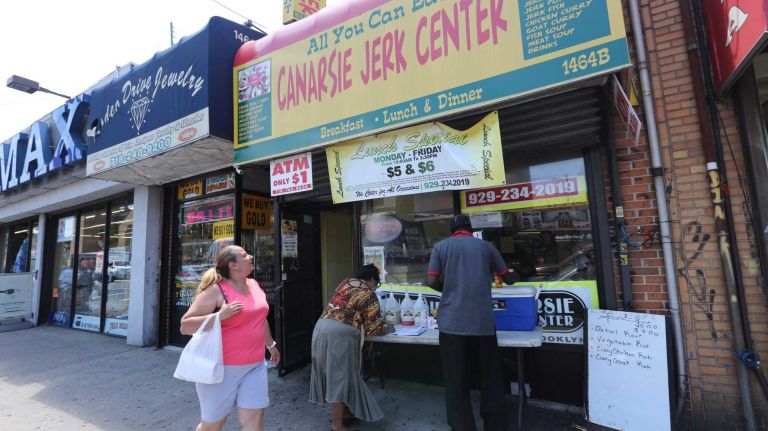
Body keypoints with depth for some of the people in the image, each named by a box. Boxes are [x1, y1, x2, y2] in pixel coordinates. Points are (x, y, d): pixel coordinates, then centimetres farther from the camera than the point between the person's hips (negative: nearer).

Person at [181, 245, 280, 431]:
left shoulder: (254, 285, 6)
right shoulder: (216, 290, -15)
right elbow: (185, 326, -15)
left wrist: (271, 345, 27)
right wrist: (220, 315, -28)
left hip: (255, 366, 5)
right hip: (223, 368, -5)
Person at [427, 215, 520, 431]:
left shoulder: (441, 246, 5)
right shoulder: (486, 246, 9)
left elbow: (432, 282, -3)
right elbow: (507, 278, 18)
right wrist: (515, 277, 41)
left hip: (452, 323, -1)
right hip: (483, 322, 2)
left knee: (456, 381, 10)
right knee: (490, 377, 18)